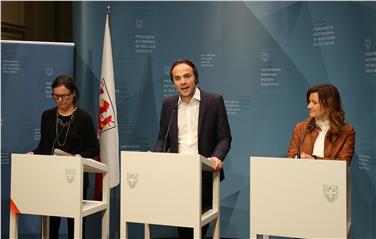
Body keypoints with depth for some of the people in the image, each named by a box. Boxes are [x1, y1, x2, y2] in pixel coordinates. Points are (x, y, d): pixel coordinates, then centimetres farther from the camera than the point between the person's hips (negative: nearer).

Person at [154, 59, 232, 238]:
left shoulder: (214, 101, -1)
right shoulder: (168, 104, 9)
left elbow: (224, 138, -1)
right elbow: (163, 138, 14)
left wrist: (217, 157, -20)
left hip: (204, 174, -2)